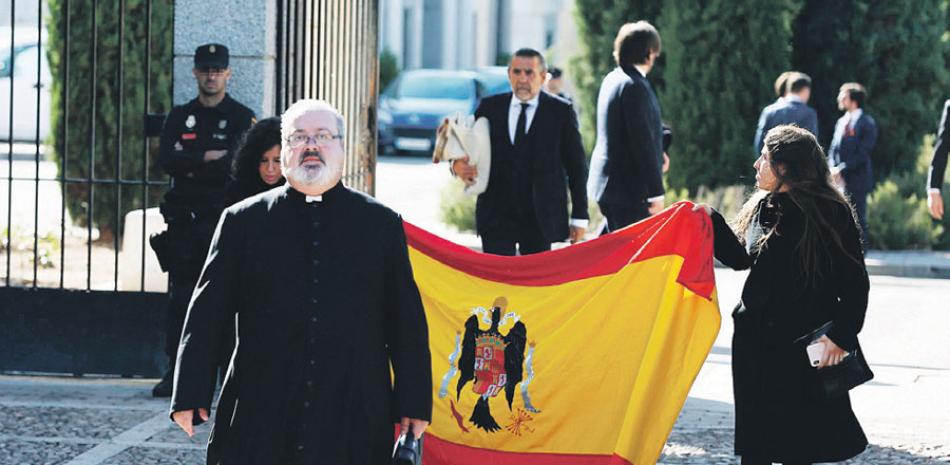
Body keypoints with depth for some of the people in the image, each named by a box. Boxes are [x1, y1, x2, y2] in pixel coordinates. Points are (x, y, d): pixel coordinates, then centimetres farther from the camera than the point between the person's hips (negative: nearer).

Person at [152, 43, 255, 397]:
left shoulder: (242, 118, 3)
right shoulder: (179, 117, 13)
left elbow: (235, 165, -12)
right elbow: (166, 160, -2)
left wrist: (189, 164, -8)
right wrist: (210, 157, -10)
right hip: (185, 221, 3)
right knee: (180, 299, 1)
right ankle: (176, 372, 5)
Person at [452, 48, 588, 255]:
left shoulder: (561, 111, 1)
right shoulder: (489, 107, 7)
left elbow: (577, 166, 3)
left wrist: (579, 217, 0)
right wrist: (458, 165, -18)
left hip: (541, 218, -1)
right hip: (497, 214, 1)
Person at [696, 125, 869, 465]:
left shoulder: (829, 213, -13)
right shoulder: (761, 209, 7)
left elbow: (855, 281, -12)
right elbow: (741, 258, 21)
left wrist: (841, 335, -18)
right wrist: (712, 222, 10)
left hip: (804, 347, -6)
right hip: (755, 341, 6)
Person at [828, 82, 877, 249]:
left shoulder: (867, 123, -8)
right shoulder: (841, 122, 14)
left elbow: (863, 153, -14)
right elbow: (833, 149, 14)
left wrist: (842, 169, -16)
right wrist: (833, 169, -4)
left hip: (856, 180, -7)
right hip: (839, 180, 7)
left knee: (858, 221, -2)